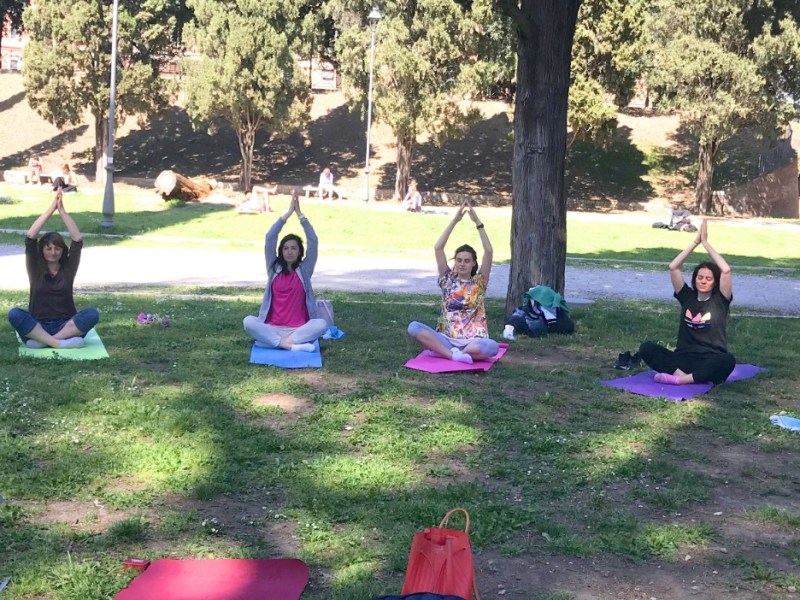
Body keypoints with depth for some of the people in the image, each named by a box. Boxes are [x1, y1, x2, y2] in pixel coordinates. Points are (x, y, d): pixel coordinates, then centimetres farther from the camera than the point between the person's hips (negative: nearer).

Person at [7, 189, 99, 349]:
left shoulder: (68, 268, 9)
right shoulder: (35, 269, 8)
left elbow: (78, 241, -3)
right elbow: (30, 238, -5)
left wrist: (62, 210, -7)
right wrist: (51, 208, -8)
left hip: (65, 327, 0)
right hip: (36, 327, 0)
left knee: (92, 314, -28)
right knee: (14, 314, -30)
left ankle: (43, 341, -30)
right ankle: (59, 343, -35)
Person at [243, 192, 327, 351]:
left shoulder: (304, 270, 8)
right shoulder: (274, 268, 9)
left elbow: (313, 241, -2)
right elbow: (270, 238, 0)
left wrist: (299, 213, -4)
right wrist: (289, 212, -3)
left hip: (298, 330, -1)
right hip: (273, 329, 1)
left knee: (321, 324, -31)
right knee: (248, 321, -29)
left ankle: (276, 342, -32)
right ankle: (292, 345, -36)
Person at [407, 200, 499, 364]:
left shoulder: (479, 283, 6)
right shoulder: (448, 280, 9)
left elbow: (488, 251, -7)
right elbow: (438, 248, -2)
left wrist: (477, 222, -10)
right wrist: (454, 220, -6)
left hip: (473, 342, -1)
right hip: (446, 339, 1)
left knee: (492, 347, -36)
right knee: (414, 327, -24)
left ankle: (440, 351, -24)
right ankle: (454, 355, -32)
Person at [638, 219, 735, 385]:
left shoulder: (720, 300, 3)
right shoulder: (687, 297, 10)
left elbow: (726, 270, -13)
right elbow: (673, 267, 0)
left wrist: (705, 243, -6)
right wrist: (696, 242, -1)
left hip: (710, 362, -2)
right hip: (683, 358, 3)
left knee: (728, 361, -38)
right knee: (646, 348, -22)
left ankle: (677, 379, -38)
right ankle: (690, 377, -36)